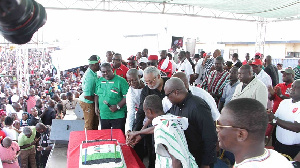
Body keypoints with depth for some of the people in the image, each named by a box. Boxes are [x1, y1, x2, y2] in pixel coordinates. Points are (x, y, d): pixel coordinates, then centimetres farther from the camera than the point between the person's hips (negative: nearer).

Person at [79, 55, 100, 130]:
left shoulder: (92, 74, 4)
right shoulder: (90, 77, -25)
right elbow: (87, 96, -26)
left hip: (91, 102, 9)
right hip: (87, 102, -9)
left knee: (95, 124, 18)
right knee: (89, 126, 4)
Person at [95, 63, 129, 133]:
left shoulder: (121, 81, -10)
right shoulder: (99, 81, 9)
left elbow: (126, 97, -13)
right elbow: (97, 95, 20)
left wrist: (117, 106, -20)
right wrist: (96, 106, 8)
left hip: (118, 116, -5)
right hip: (103, 115, 5)